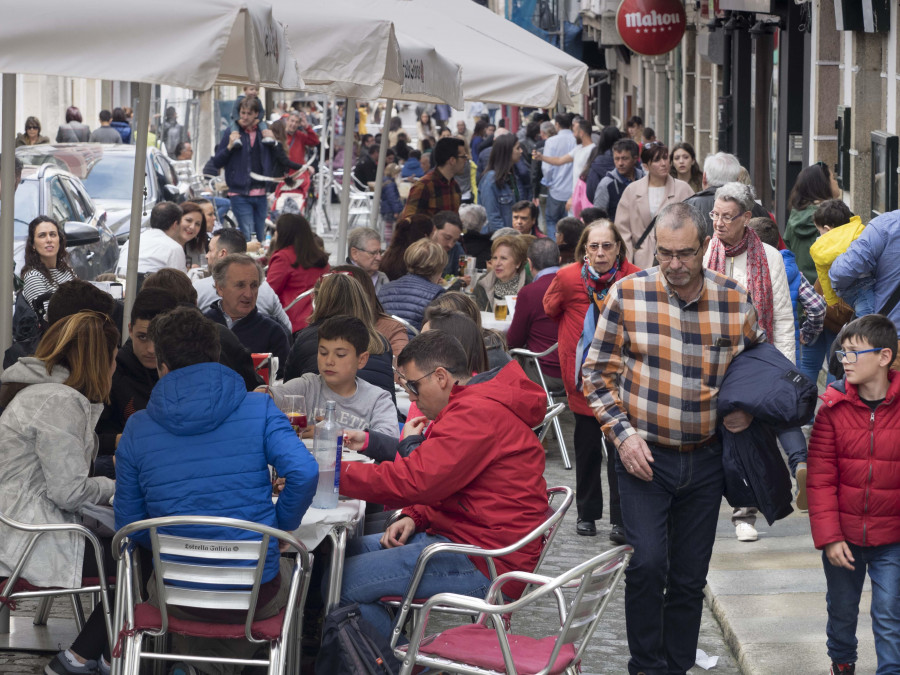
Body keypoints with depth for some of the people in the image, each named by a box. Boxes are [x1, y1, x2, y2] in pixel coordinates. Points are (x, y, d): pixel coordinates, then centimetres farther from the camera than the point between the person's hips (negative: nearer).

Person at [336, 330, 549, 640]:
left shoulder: (479, 412, -18)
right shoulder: (475, 405, 19)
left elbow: (415, 479, -23)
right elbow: (435, 482, 26)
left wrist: (337, 473, -14)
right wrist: (415, 518, 6)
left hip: (484, 567, -12)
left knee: (341, 583, -17)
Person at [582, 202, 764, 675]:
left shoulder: (734, 302, -2)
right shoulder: (627, 295, -7)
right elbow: (598, 372, -1)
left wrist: (748, 409, -5)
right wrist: (623, 434, -10)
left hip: (704, 459, 3)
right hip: (643, 456, -2)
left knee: (690, 577, 9)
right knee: (648, 564, -15)